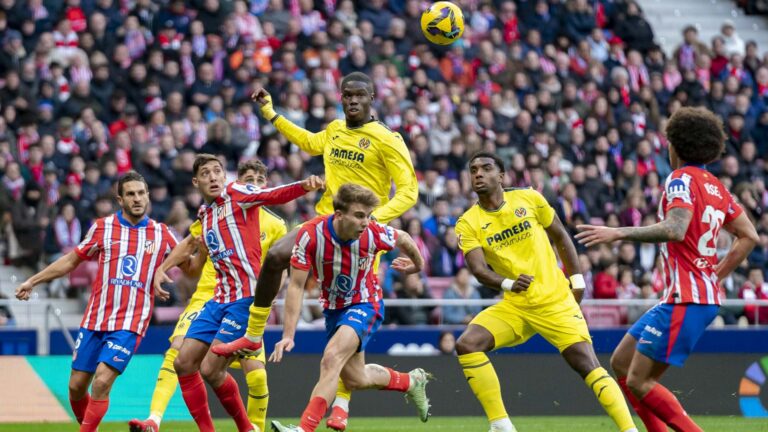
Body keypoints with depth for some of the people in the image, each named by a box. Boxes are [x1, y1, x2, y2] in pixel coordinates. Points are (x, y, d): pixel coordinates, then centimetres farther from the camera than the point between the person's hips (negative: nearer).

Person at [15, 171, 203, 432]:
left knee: (102, 382, -19)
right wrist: (32, 281, 12)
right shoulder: (103, 228, 5)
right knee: (76, 386, 3)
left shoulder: (161, 234, 4)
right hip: (94, 321, 2)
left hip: (129, 325, -2)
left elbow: (191, 269, 12)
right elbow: (72, 260, 15)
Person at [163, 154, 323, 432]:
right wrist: (161, 269, 32)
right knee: (183, 363, 3)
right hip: (219, 300, 8)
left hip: (246, 297, -8)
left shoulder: (236, 194, -4)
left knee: (210, 370, -12)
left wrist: (305, 186, -40)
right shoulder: (204, 214, 18)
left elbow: (277, 195, -20)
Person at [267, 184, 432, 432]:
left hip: (365, 304, -3)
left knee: (331, 358, -27)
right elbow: (296, 285, -18)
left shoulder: (374, 234, -24)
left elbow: (403, 240, 1)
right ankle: (411, 382, 42)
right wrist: (288, 335, -22)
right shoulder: (311, 234, -25)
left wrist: (417, 265, 22)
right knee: (355, 379, 13)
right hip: (333, 307, 3)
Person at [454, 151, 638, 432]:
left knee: (588, 366, -13)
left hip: (555, 301, -1)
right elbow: (478, 269, -13)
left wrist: (577, 279, 6)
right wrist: (508, 283, -31)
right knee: (466, 344, -19)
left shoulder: (529, 199, -1)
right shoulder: (468, 224, -2)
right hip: (514, 307, 2)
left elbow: (560, 236, 10)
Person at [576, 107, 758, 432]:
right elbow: (749, 237, 19)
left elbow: (675, 230, -27)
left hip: (685, 300, -10)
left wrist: (618, 233, -24)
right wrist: (715, 276, 21)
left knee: (638, 380, -10)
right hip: (704, 293, 10)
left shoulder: (682, 178, -10)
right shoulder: (716, 187, 16)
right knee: (620, 363, 13)